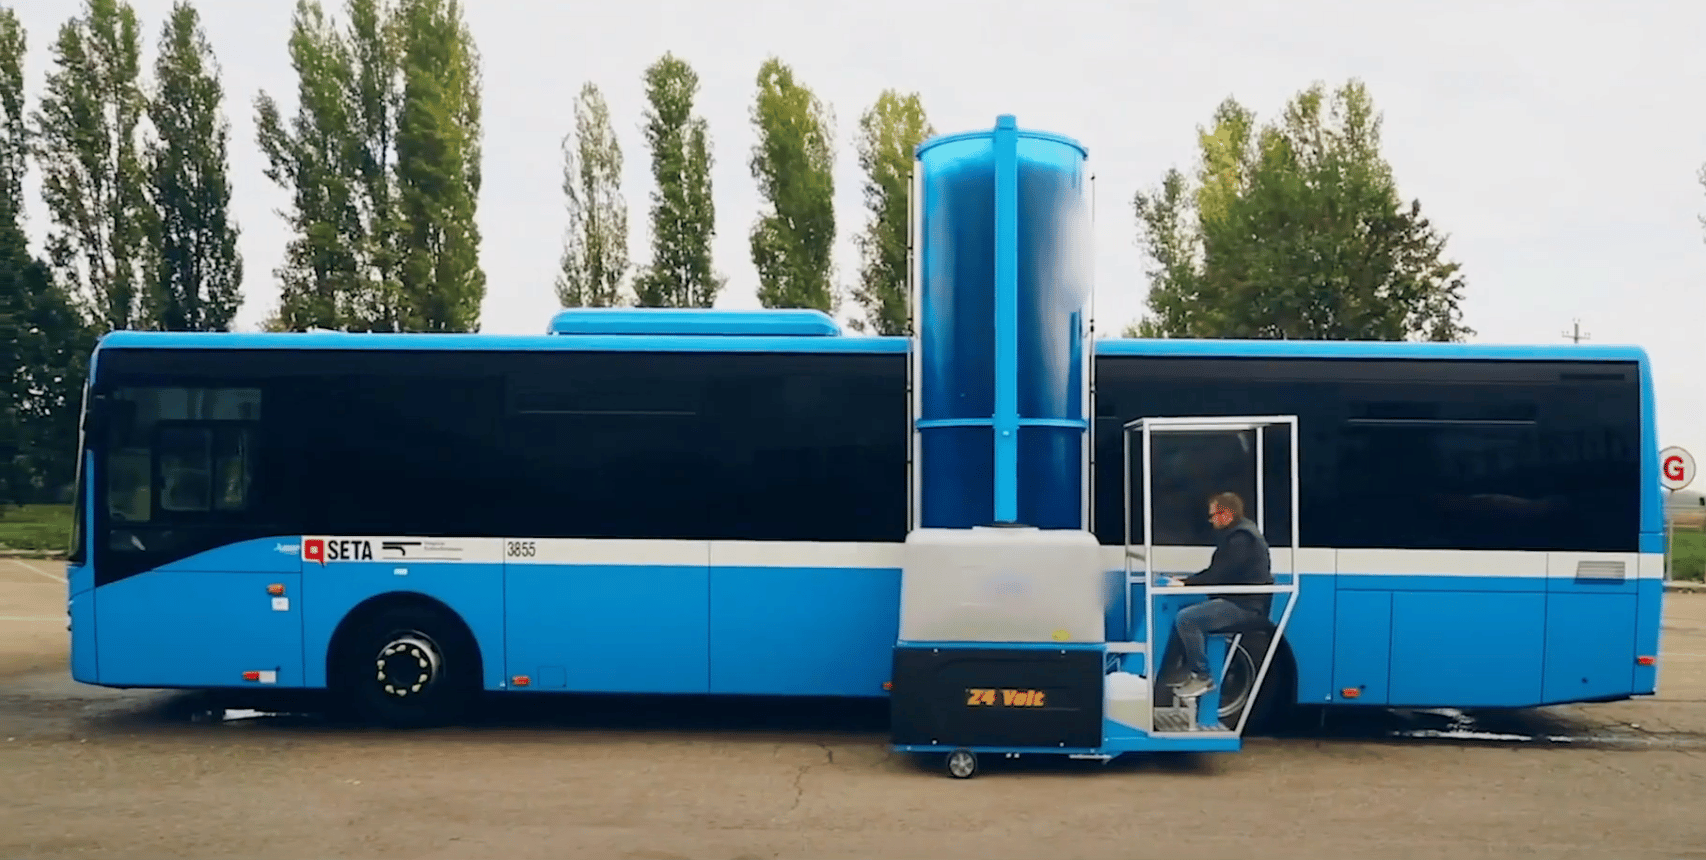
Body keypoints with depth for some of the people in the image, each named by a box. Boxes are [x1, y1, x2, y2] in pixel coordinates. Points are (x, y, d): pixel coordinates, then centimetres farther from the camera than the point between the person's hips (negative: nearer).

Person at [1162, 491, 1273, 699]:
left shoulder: (1241, 538, -16)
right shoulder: (1236, 534, 18)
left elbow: (1219, 575, -21)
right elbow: (1216, 572, 17)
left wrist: (1186, 583, -15)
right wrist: (1186, 581, 6)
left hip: (1246, 606, -11)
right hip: (1238, 601, 11)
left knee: (1186, 620, -20)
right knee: (1182, 618, 13)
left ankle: (1202, 678, -13)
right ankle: (1193, 672, 14)